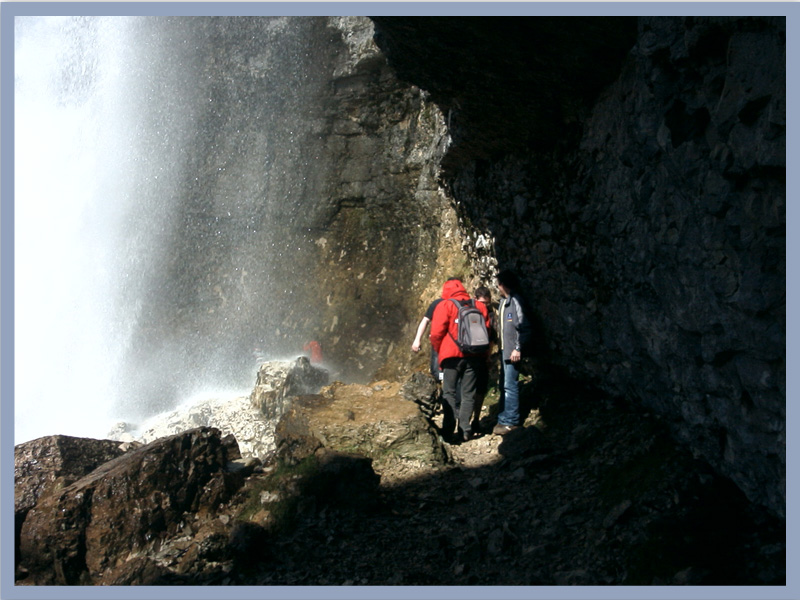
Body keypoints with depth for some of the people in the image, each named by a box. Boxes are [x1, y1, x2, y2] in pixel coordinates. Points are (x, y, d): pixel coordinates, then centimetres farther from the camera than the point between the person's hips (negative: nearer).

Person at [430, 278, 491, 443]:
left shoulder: (445, 306, -4)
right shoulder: (479, 306, 10)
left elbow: (436, 334, -8)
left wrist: (439, 352, 7)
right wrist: (483, 356, 18)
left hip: (452, 356, -4)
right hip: (475, 356, 4)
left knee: (449, 393, 3)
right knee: (468, 394, 9)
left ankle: (449, 431, -4)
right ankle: (465, 431, 8)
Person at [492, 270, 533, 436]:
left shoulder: (516, 301, -15)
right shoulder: (504, 301, 13)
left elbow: (525, 327, -18)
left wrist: (518, 348, -19)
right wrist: (499, 339, 12)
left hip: (512, 351, -10)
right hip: (504, 349, 10)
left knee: (510, 386, -7)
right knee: (504, 385, 13)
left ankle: (511, 421, -2)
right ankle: (503, 418, 21)